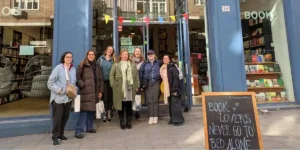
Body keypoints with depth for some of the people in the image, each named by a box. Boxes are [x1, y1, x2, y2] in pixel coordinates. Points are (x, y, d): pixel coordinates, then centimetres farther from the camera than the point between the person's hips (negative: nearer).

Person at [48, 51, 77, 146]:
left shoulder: (73, 69, 8)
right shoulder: (58, 68, -9)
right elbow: (50, 82, -10)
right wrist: (59, 90, -19)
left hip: (69, 98, 5)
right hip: (58, 98, -5)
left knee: (65, 117, 14)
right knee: (57, 117, 1)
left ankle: (61, 134, 32)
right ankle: (55, 137, 17)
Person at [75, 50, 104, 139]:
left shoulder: (96, 66, 15)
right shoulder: (82, 65, -1)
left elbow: (100, 79, 14)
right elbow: (77, 77, -7)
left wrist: (100, 91, 9)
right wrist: (82, 85, -16)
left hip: (94, 92, 6)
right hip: (86, 91, -6)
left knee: (92, 110, 12)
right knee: (84, 111, -9)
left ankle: (89, 127, 27)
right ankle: (78, 131, -2)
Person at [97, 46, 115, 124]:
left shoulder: (113, 60, 4)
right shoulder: (101, 58, 6)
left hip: (110, 81, 0)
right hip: (102, 81, 0)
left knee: (110, 98, 7)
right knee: (104, 98, 2)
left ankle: (109, 114, 20)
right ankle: (105, 114, 15)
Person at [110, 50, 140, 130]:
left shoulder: (133, 65, 12)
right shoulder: (116, 65, 7)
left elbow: (136, 76, 11)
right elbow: (111, 75, 5)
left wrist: (137, 86, 5)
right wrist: (113, 85, -4)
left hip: (130, 88, 2)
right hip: (120, 88, -1)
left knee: (129, 106, 6)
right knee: (121, 106, 4)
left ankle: (129, 122, 19)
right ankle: (122, 123, 17)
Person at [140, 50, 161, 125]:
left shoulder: (158, 63, 7)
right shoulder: (144, 64, 7)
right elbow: (141, 74, 4)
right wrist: (141, 85, -1)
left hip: (156, 83, -1)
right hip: (147, 84, 1)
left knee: (155, 100, 1)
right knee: (149, 100, 3)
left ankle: (155, 117, 8)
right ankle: (151, 117, 10)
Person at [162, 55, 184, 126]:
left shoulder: (172, 67, -12)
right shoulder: (162, 68, 13)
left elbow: (176, 79, -18)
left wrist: (174, 90, -22)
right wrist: (165, 90, 14)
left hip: (174, 89, -8)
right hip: (168, 90, 8)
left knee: (175, 104, -4)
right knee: (171, 105, 14)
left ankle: (178, 120, 6)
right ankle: (173, 119, 24)